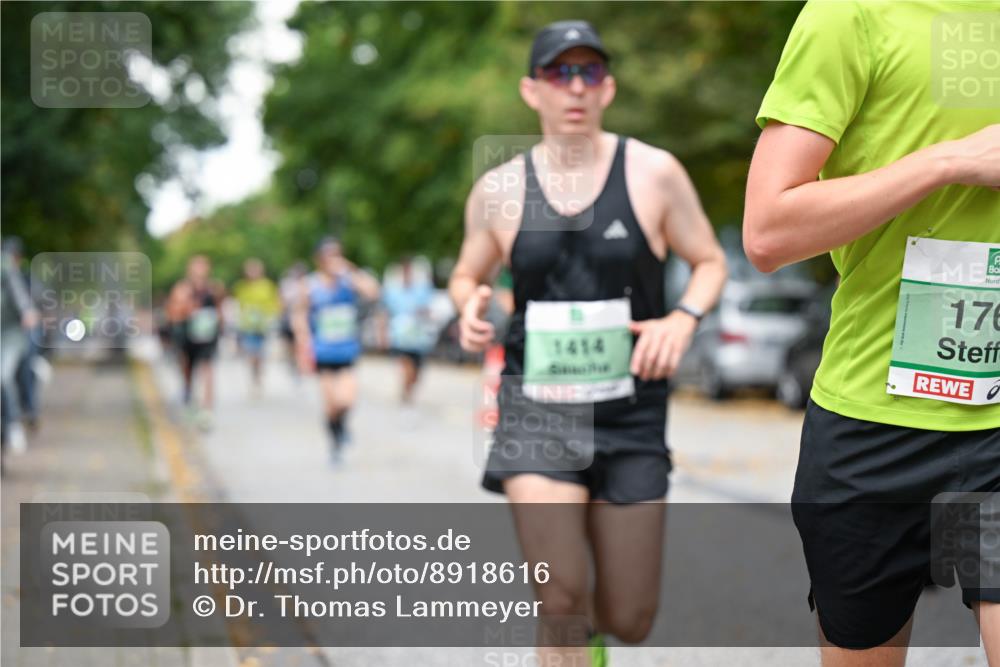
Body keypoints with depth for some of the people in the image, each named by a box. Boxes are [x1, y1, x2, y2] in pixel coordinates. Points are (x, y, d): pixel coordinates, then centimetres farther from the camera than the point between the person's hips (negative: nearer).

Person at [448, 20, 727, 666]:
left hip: (631, 415, 1)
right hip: (536, 410, 0)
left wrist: (684, 317, -13)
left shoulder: (653, 173, -2)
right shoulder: (498, 189, 2)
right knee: (560, 600, -17)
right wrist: (472, 306, -7)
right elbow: (467, 275, 17)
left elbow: (710, 262, 7)